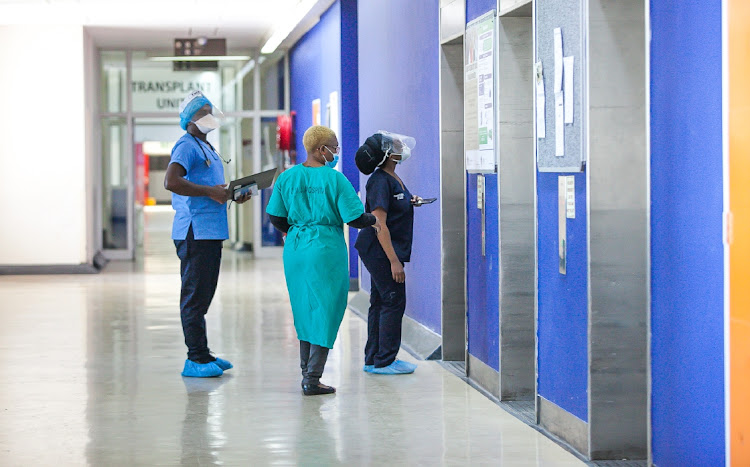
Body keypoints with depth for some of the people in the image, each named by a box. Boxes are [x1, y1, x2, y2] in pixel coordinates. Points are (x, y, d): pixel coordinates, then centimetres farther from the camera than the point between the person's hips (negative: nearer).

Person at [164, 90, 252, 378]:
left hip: (211, 231, 10)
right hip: (195, 231, -10)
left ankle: (202, 355, 20)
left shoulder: (206, 148, 22)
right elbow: (171, 182, -24)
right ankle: (195, 359, -4)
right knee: (194, 296, -7)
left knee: (203, 295, 13)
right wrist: (210, 192, -20)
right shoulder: (187, 146, -9)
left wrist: (232, 195, 12)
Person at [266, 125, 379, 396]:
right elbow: (354, 218, -12)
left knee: (305, 311, 17)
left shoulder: (287, 177, 3)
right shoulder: (334, 178, -11)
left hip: (296, 249, 5)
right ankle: (312, 379, -3)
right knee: (324, 312, 0)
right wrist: (373, 221, 10)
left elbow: (275, 217, 8)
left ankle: (307, 372, 24)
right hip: (327, 249, -5)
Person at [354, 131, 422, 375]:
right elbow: (380, 224, -23)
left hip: (379, 253, 10)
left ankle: (373, 359, 19)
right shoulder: (380, 181, -19)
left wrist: (410, 203, 8)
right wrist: (394, 261, -24)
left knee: (380, 302, 13)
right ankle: (384, 361, 1)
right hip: (381, 252, -10)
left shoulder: (392, 178, 11)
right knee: (393, 302, -5)